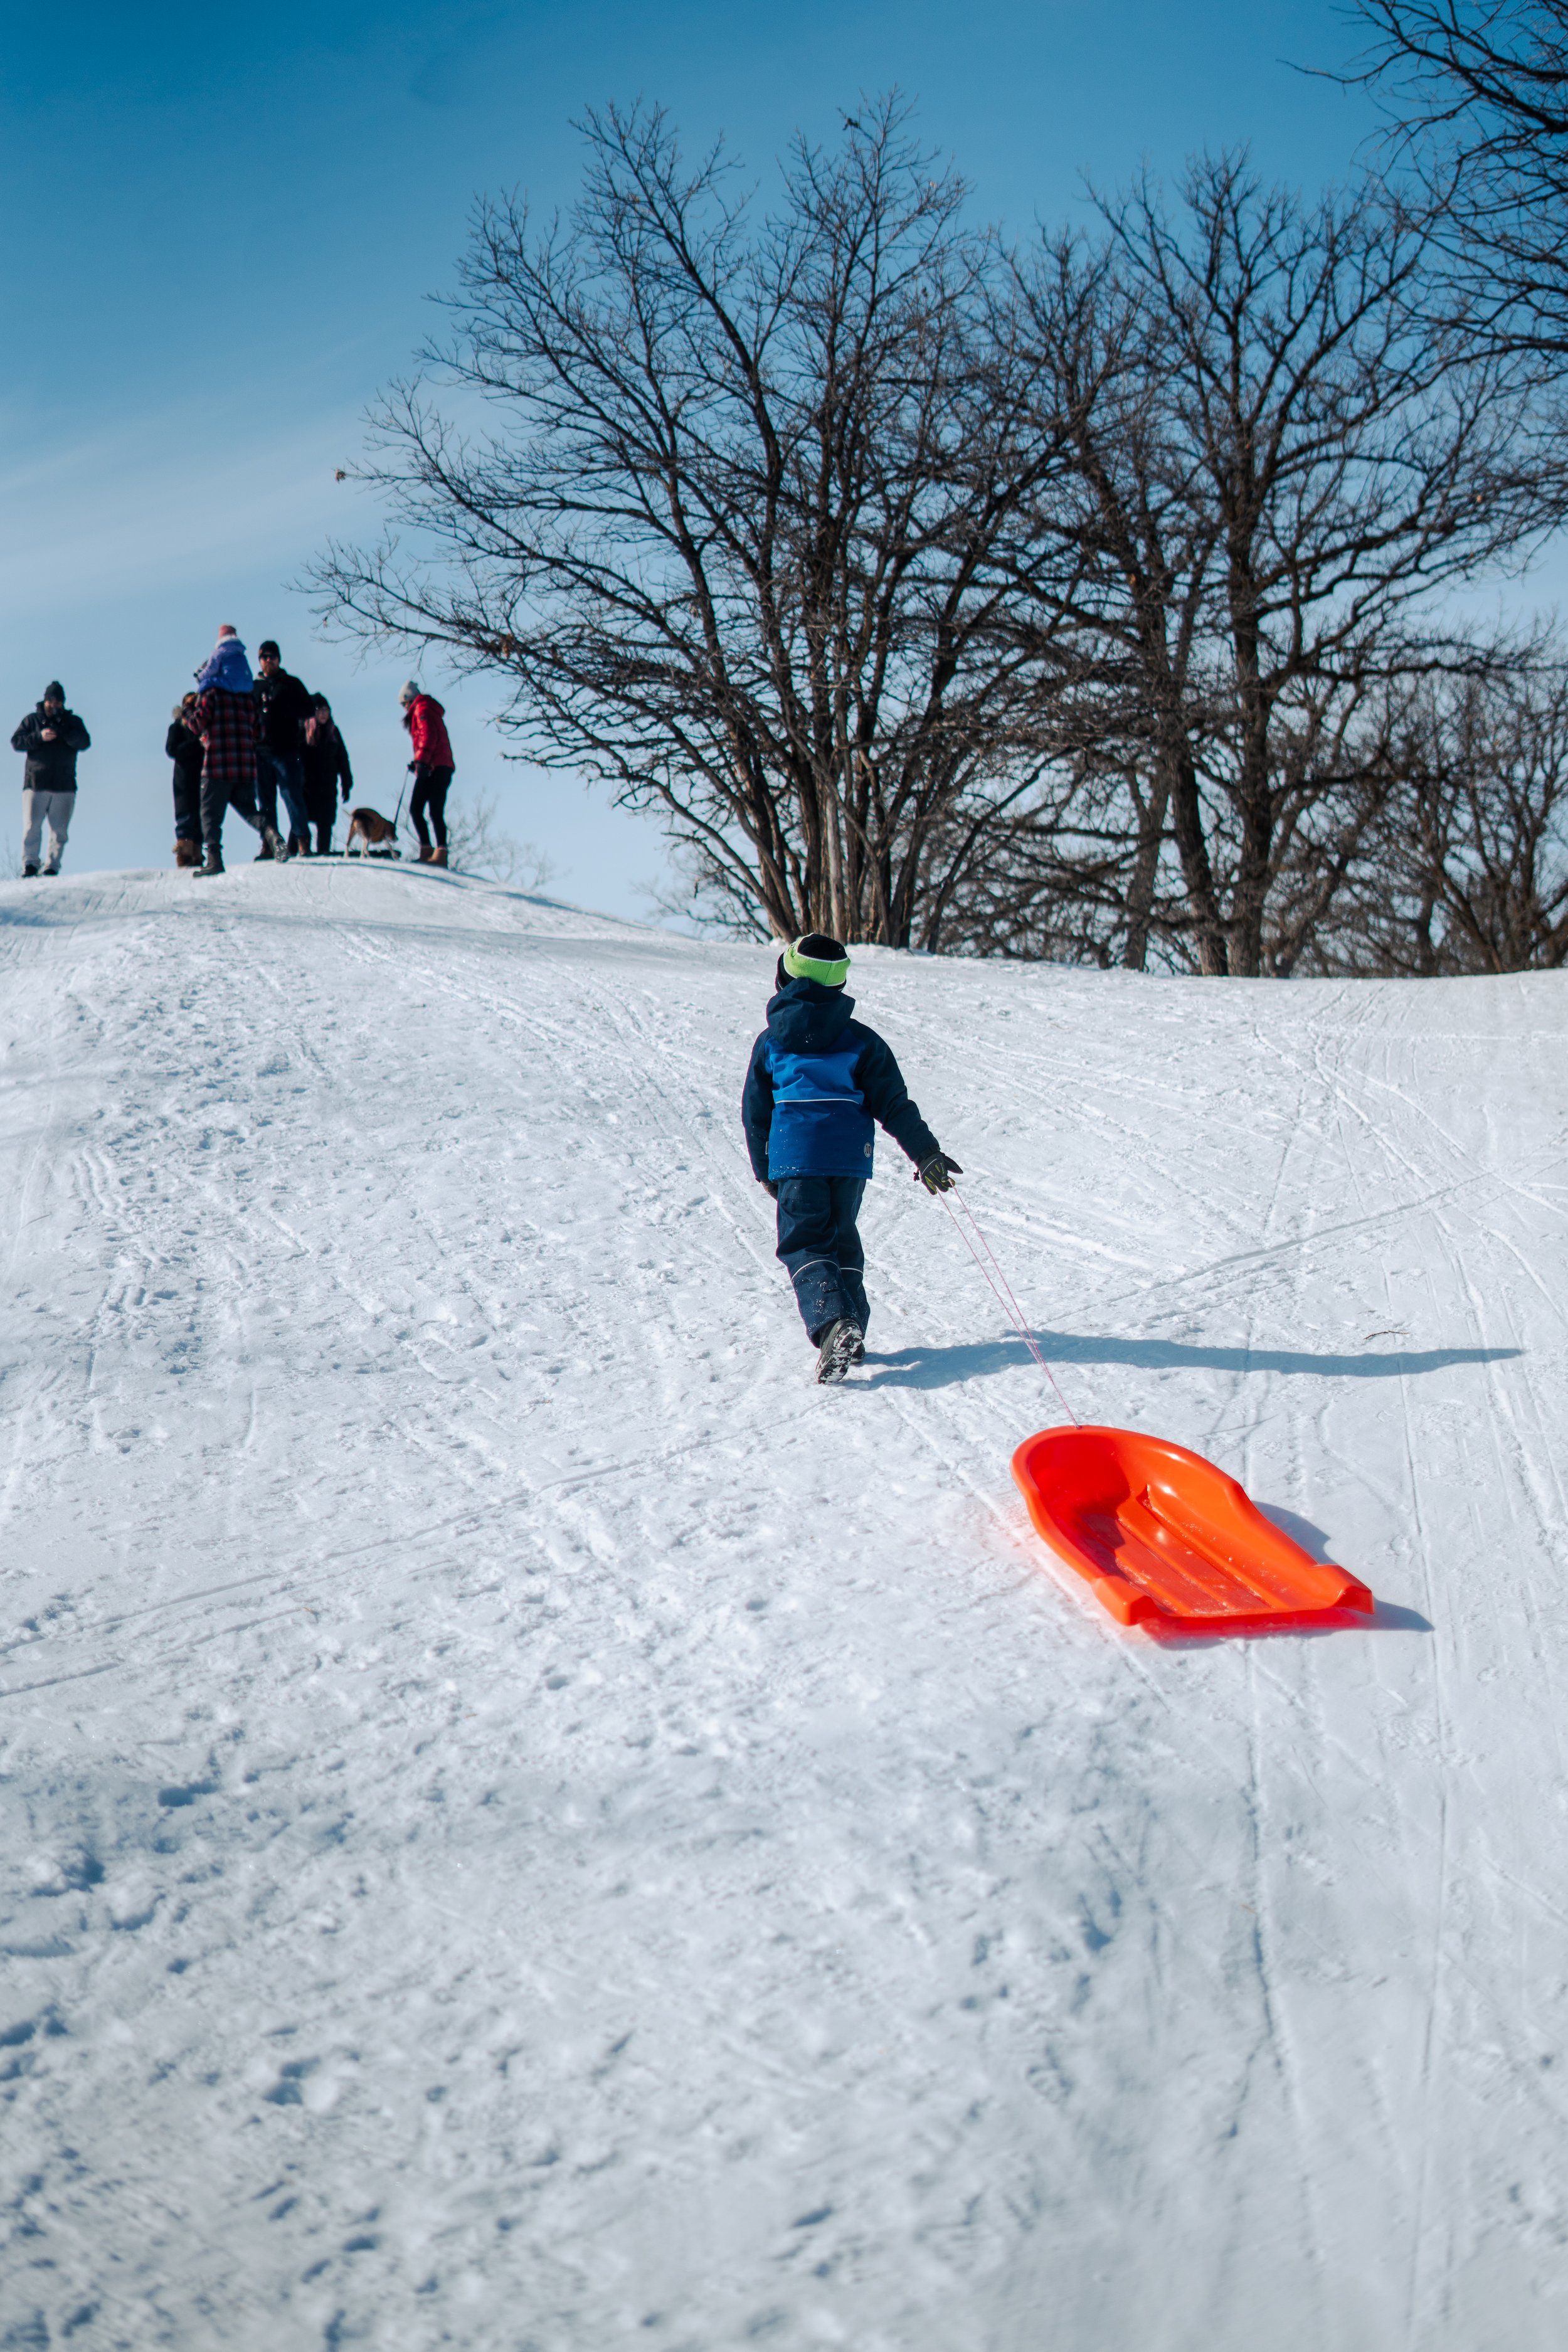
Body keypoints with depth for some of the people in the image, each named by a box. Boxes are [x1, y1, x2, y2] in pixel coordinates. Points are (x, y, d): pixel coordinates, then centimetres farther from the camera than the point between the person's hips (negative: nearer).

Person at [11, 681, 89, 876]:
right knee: (32, 827, -7)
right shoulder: (32, 720, 9)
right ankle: (30, 865, -4)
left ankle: (52, 867, 2)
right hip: (35, 783, -1)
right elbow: (16, 742, 0)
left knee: (59, 830, -1)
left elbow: (84, 743, -7)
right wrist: (40, 737, -15)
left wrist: (64, 731, -23)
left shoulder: (73, 721, 9)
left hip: (64, 786, 1)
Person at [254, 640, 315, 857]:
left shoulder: (291, 684, 10)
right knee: (265, 801, 3)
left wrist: (278, 707, -11)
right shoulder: (254, 687, 17)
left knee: (293, 796, -9)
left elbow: (308, 709, -1)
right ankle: (269, 844, 5)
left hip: (287, 751, -3)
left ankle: (302, 840, -6)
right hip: (261, 751, 3)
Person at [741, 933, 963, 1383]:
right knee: (842, 1238, 18)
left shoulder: (770, 1042, 4)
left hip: (795, 1159, -2)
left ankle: (833, 1324, -27)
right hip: (850, 1160, 2)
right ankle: (852, 1326, 12)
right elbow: (893, 1104, 2)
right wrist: (926, 1153, 8)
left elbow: (756, 1113, 9)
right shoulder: (861, 1040, 4)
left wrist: (765, 1171, 20)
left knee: (804, 1244, -3)